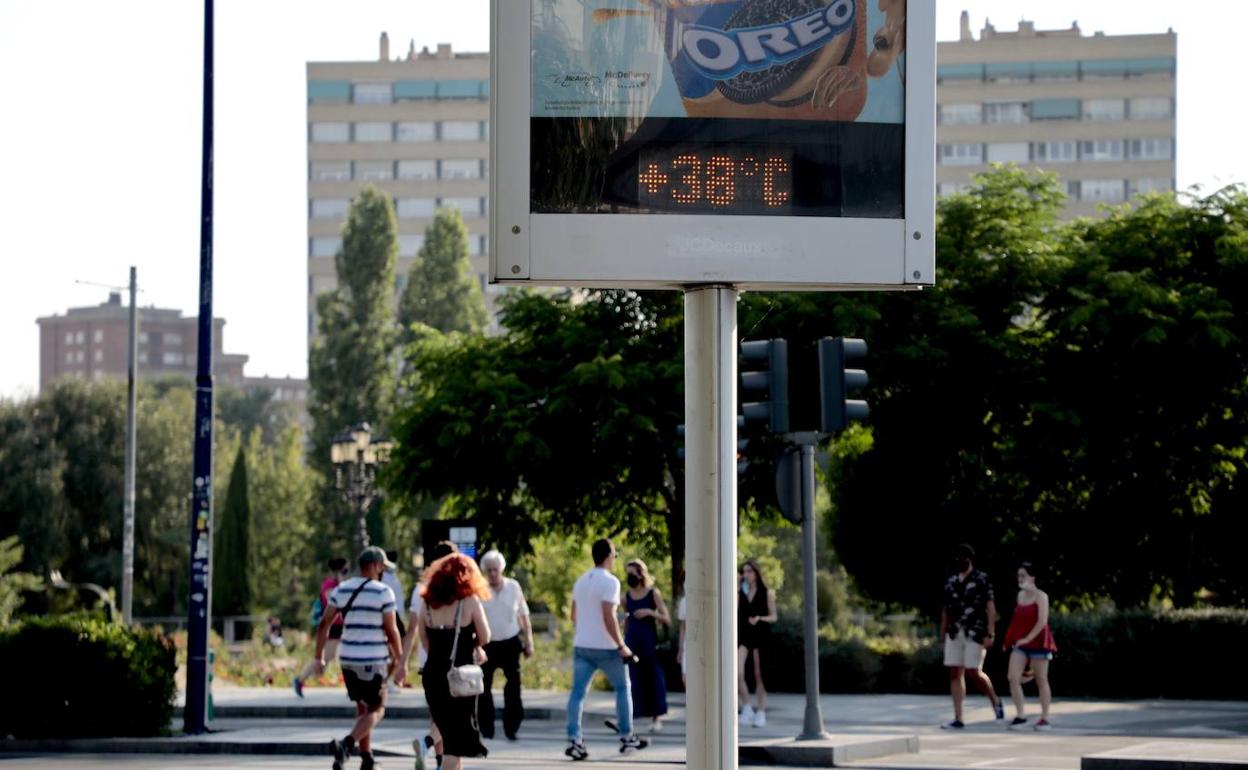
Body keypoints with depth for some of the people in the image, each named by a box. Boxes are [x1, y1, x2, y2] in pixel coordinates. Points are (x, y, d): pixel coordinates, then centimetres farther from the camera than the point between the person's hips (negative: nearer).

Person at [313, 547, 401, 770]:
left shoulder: (341, 590, 6)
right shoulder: (383, 592, -9)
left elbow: (324, 624, 4)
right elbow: (391, 630, -9)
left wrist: (319, 657, 9)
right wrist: (397, 658, 4)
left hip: (348, 659, 5)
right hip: (374, 660, -5)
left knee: (362, 708, 19)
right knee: (376, 710, 5)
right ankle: (346, 744, -18)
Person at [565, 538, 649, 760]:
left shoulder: (581, 581, 11)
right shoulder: (610, 582, -12)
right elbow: (608, 617, -20)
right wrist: (621, 646, -15)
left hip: (581, 646, 6)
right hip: (605, 648, -6)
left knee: (578, 692, 0)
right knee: (622, 688, 12)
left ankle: (574, 740, -12)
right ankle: (627, 738, 17)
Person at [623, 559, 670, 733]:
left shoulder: (653, 594, -1)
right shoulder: (627, 597, 9)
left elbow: (667, 620, -3)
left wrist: (650, 612, -18)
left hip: (649, 642, -3)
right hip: (632, 642, 3)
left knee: (652, 678, -1)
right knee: (632, 679, -4)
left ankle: (657, 718, 8)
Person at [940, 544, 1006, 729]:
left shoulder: (981, 579, -2)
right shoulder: (951, 581, 13)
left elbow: (990, 607, -7)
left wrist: (990, 633, -15)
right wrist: (943, 635, 14)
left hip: (975, 634, -6)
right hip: (955, 633, 6)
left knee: (974, 672, -9)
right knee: (955, 674, 0)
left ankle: (995, 701, 19)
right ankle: (958, 719, 1)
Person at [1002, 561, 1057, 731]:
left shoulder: (1040, 596, -10)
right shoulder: (1020, 595, 11)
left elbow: (1042, 621, -18)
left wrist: (1028, 638, -24)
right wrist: (1010, 641, 14)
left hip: (1037, 641, -6)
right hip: (1020, 643, 6)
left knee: (1041, 681, 3)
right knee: (1013, 678, -7)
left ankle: (1045, 719, 10)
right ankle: (1020, 716, -1)